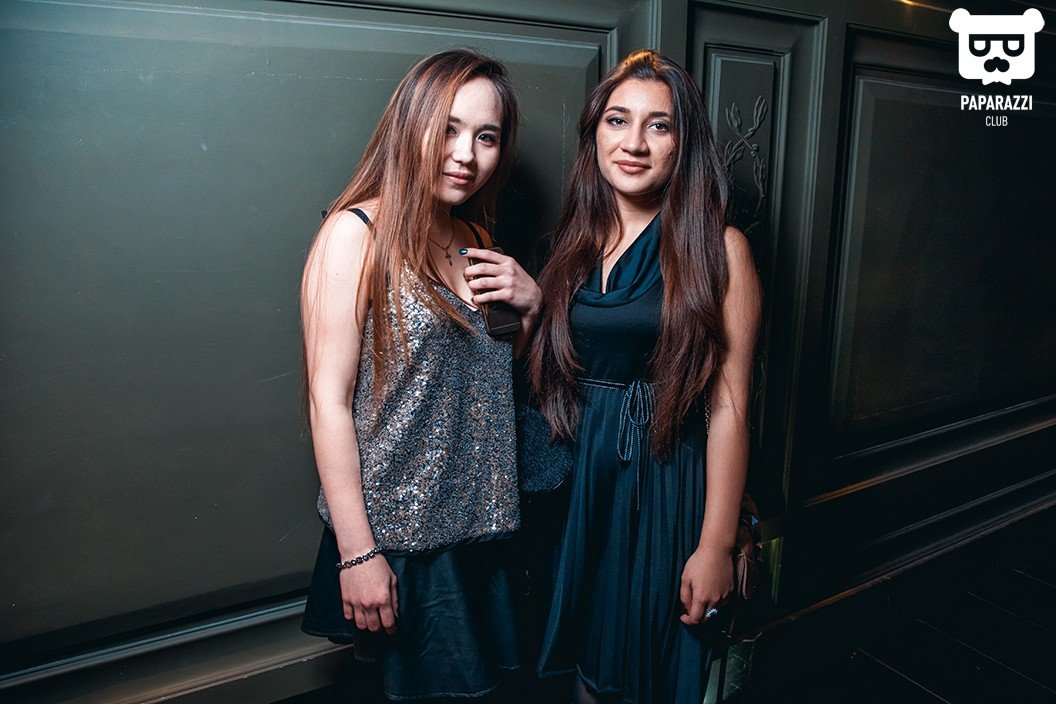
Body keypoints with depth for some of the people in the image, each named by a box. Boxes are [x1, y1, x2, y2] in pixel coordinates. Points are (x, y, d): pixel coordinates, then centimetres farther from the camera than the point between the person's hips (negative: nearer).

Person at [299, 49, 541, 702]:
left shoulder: (471, 242, 7)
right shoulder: (356, 234, -14)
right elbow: (329, 400, -16)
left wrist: (531, 303, -4)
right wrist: (356, 551, -16)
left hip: (480, 525, 7)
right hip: (396, 532, -6)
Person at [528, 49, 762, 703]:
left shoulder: (716, 247, -11)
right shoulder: (578, 242, 4)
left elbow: (728, 405, -13)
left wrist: (717, 544, -14)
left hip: (668, 484, -4)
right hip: (581, 480, 4)